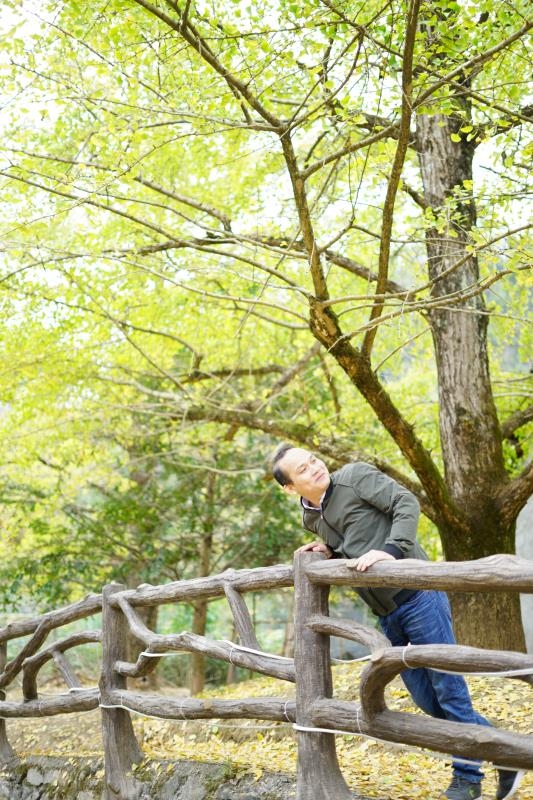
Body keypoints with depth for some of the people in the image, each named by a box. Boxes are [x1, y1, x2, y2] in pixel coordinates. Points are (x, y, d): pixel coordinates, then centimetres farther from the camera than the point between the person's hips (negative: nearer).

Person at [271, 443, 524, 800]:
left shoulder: (355, 476, -8)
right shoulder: (312, 520, 11)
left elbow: (406, 502, -16)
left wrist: (390, 549, -28)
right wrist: (328, 553, 5)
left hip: (418, 597, -7)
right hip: (388, 616, 8)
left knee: (448, 688, -2)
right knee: (427, 699, 9)